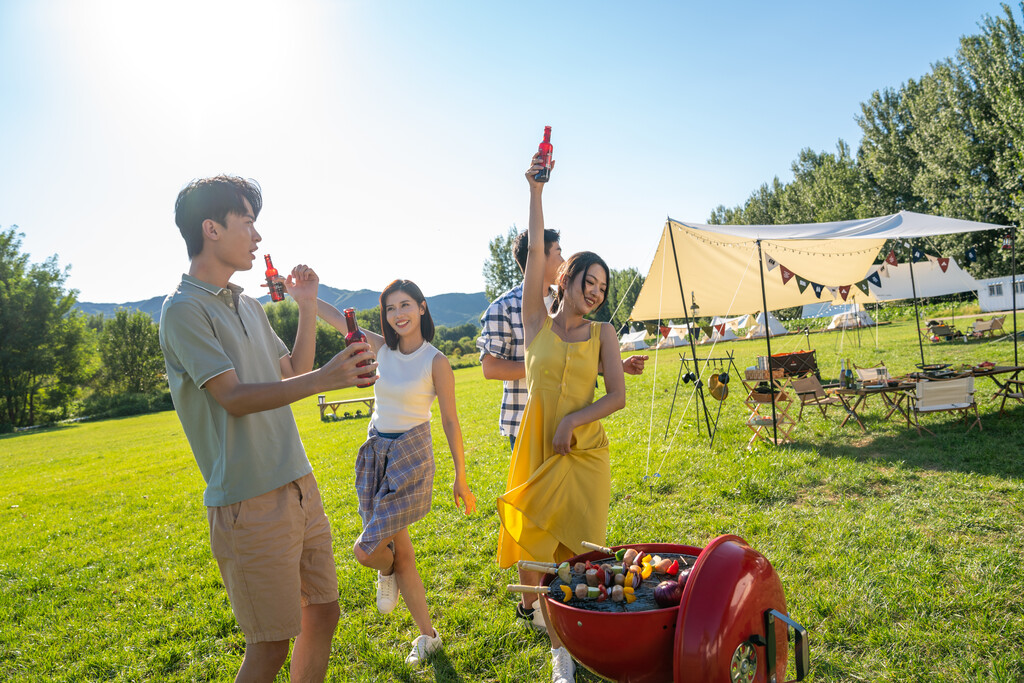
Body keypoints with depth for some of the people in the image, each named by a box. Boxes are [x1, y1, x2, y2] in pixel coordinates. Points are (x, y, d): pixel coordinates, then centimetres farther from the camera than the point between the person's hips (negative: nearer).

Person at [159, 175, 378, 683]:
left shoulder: (248, 306, 15)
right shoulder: (184, 310, -9)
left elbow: (293, 374, 19)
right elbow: (233, 397, -18)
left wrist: (307, 308, 11)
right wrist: (322, 379, -30)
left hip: (299, 485, 8)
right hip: (249, 501, -8)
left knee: (323, 614, 14)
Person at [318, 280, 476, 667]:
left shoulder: (436, 361, -10)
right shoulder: (384, 348, 3)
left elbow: (450, 421, -6)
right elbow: (334, 316, 6)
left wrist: (460, 477, -3)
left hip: (411, 459, -5)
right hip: (375, 455, 5)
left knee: (366, 550, -9)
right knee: (401, 554, 10)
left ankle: (386, 573, 29)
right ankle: (427, 635, 27)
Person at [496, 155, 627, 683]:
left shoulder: (603, 334, 5)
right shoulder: (537, 323, 3)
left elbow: (618, 396, -1)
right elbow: (535, 253, -5)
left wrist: (573, 419, -15)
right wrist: (535, 193, -11)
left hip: (585, 452, 0)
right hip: (538, 450, 0)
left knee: (581, 552, 5)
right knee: (541, 552, 4)